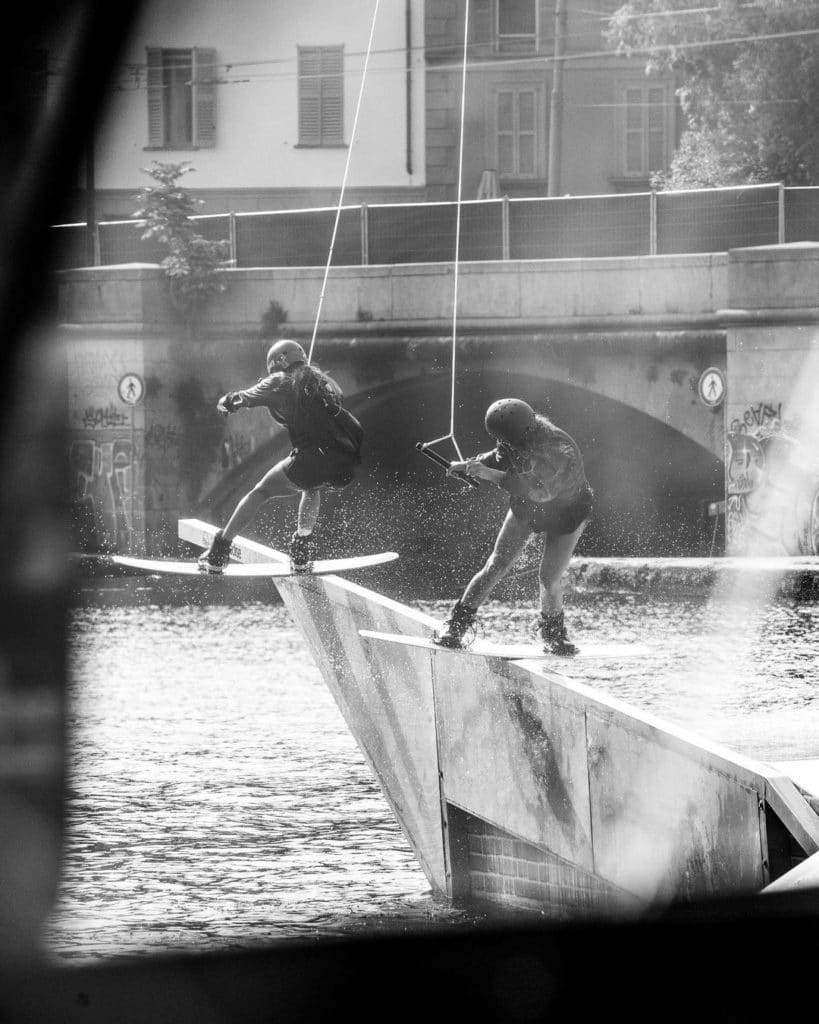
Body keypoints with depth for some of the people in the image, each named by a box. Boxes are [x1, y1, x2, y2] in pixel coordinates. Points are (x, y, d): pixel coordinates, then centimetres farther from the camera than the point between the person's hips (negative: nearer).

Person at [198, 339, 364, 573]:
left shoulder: (281, 382, 12)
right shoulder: (325, 383, 25)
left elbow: (247, 398, 16)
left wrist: (228, 402, 34)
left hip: (311, 461, -4)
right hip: (347, 468, 4)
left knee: (261, 492, 17)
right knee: (312, 489, 38)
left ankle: (218, 555, 17)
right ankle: (302, 555, 31)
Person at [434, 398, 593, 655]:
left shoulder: (561, 451, -42)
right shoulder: (519, 442, -24)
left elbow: (540, 491, -51)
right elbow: (501, 457, -3)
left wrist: (490, 474, -52)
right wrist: (473, 464, -23)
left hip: (567, 513, -4)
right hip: (526, 508, 4)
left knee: (549, 578, -8)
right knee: (497, 566, -3)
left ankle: (553, 633, 20)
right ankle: (457, 624, 5)